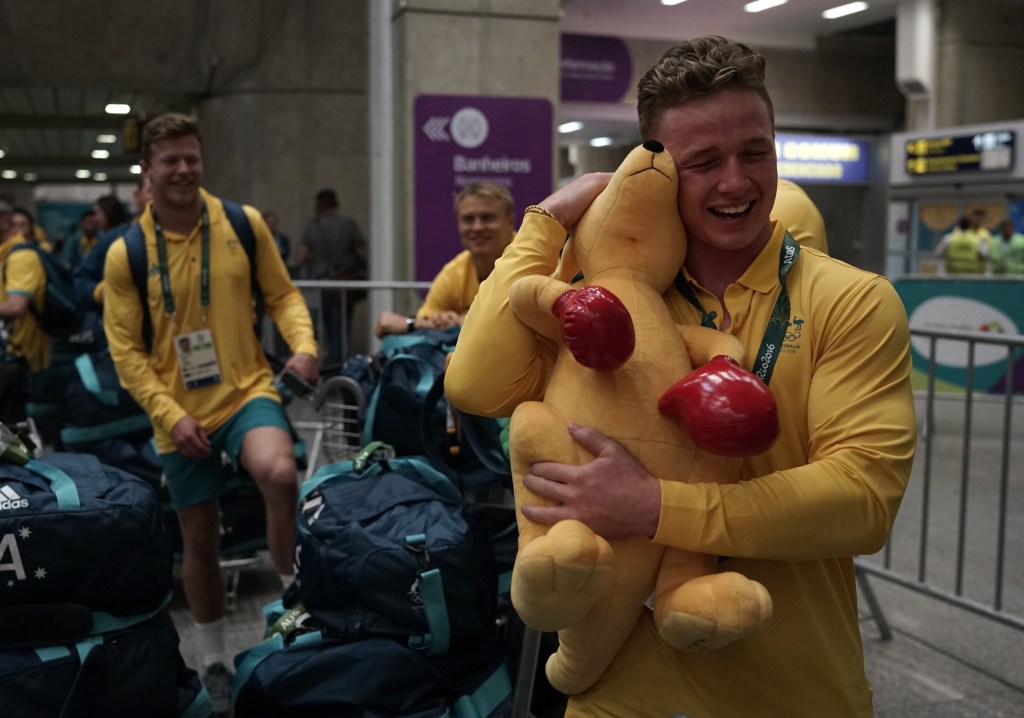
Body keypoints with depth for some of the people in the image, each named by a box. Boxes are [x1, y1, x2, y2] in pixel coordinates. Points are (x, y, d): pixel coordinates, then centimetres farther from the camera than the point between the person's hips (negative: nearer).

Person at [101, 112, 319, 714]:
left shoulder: (244, 223, -2)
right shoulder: (126, 253, -4)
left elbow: (282, 293, 7)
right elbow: (126, 349, -3)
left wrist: (304, 344, -13)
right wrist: (170, 414, -13)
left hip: (248, 391, -1)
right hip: (181, 415, 1)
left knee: (280, 474, -33)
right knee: (200, 539, 12)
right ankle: (216, 660, 34)